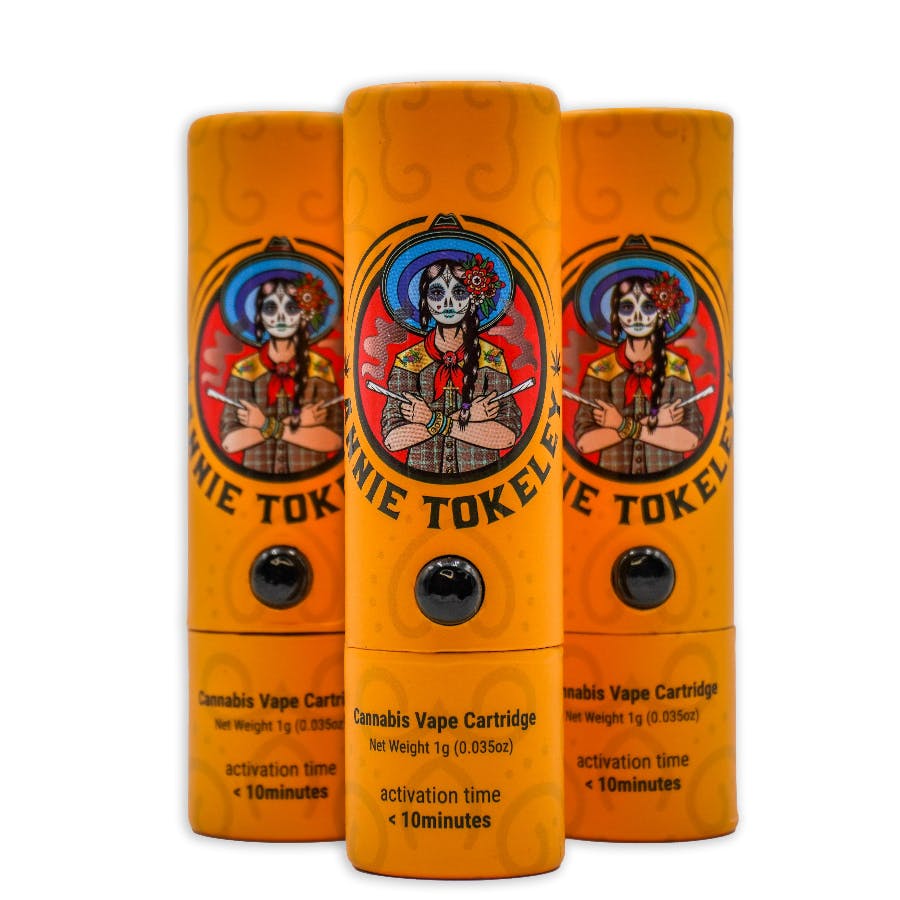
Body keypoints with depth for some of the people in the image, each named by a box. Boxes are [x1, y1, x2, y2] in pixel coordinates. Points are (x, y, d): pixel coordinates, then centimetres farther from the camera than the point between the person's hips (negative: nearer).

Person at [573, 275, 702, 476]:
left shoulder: (676, 367, 4)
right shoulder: (600, 370, 2)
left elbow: (691, 439, -5)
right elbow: (584, 442, -7)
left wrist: (626, 427, -8)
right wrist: (651, 422, -9)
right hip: (615, 484, -1)